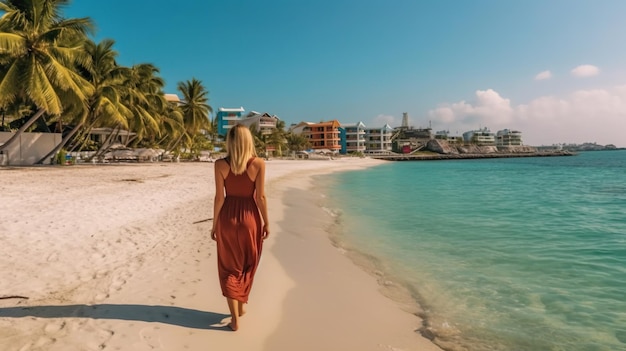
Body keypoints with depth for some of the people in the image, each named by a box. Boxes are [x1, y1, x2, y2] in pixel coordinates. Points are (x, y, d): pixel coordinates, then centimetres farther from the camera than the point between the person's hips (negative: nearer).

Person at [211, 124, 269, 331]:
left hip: (227, 217, 0)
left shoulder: (220, 164, -7)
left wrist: (214, 224, 5)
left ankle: (235, 318, 12)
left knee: (229, 267, 11)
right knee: (247, 266, 21)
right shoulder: (259, 163, -9)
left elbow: (219, 197, -6)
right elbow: (260, 197, -8)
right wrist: (266, 222, 3)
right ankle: (241, 306, 36)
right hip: (249, 217, 0)